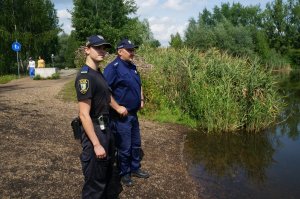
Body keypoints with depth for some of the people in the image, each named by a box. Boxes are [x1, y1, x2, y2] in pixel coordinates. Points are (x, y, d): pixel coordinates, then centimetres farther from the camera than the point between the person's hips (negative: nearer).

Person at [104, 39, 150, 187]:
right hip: (121, 115, -8)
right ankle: (124, 173, 25)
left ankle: (135, 168, 38)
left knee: (136, 144, 20)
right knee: (124, 147, 5)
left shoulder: (132, 66, 10)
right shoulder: (113, 67, -18)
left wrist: (141, 100, 14)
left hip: (133, 113, 9)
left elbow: (138, 85, 25)